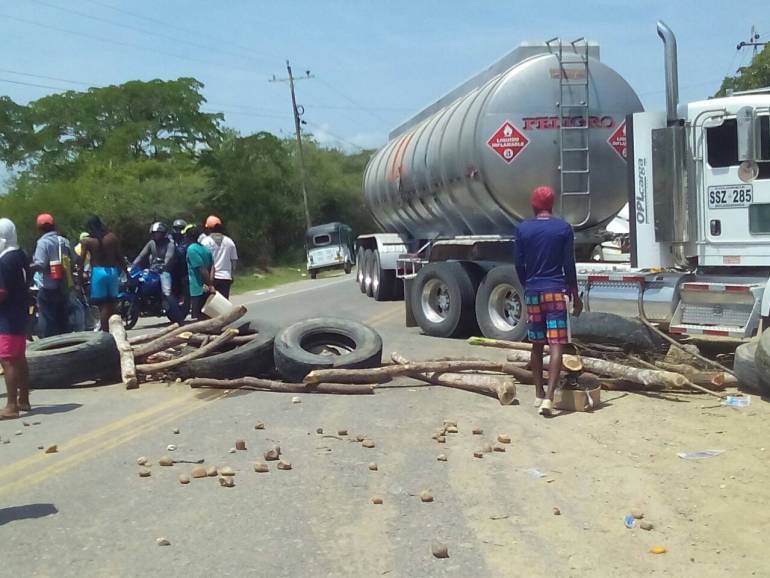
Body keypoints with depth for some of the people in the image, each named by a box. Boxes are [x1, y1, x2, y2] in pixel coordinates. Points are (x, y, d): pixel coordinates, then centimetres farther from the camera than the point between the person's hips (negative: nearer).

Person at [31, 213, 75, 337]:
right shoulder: (64, 241, 7)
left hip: (48, 289, -6)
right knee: (63, 320, 14)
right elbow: (73, 260, 9)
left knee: (49, 322, -2)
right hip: (64, 287, 6)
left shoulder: (43, 242, -12)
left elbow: (40, 265, -21)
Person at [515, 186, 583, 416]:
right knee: (557, 345, -6)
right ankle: (549, 398, -17)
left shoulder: (523, 229, 2)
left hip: (533, 292, 3)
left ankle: (539, 394, 23)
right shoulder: (563, 228, -3)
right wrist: (575, 295, 4)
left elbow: (519, 265, 5)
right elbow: (569, 265, -4)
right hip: (556, 291, -3)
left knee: (537, 344, 15)